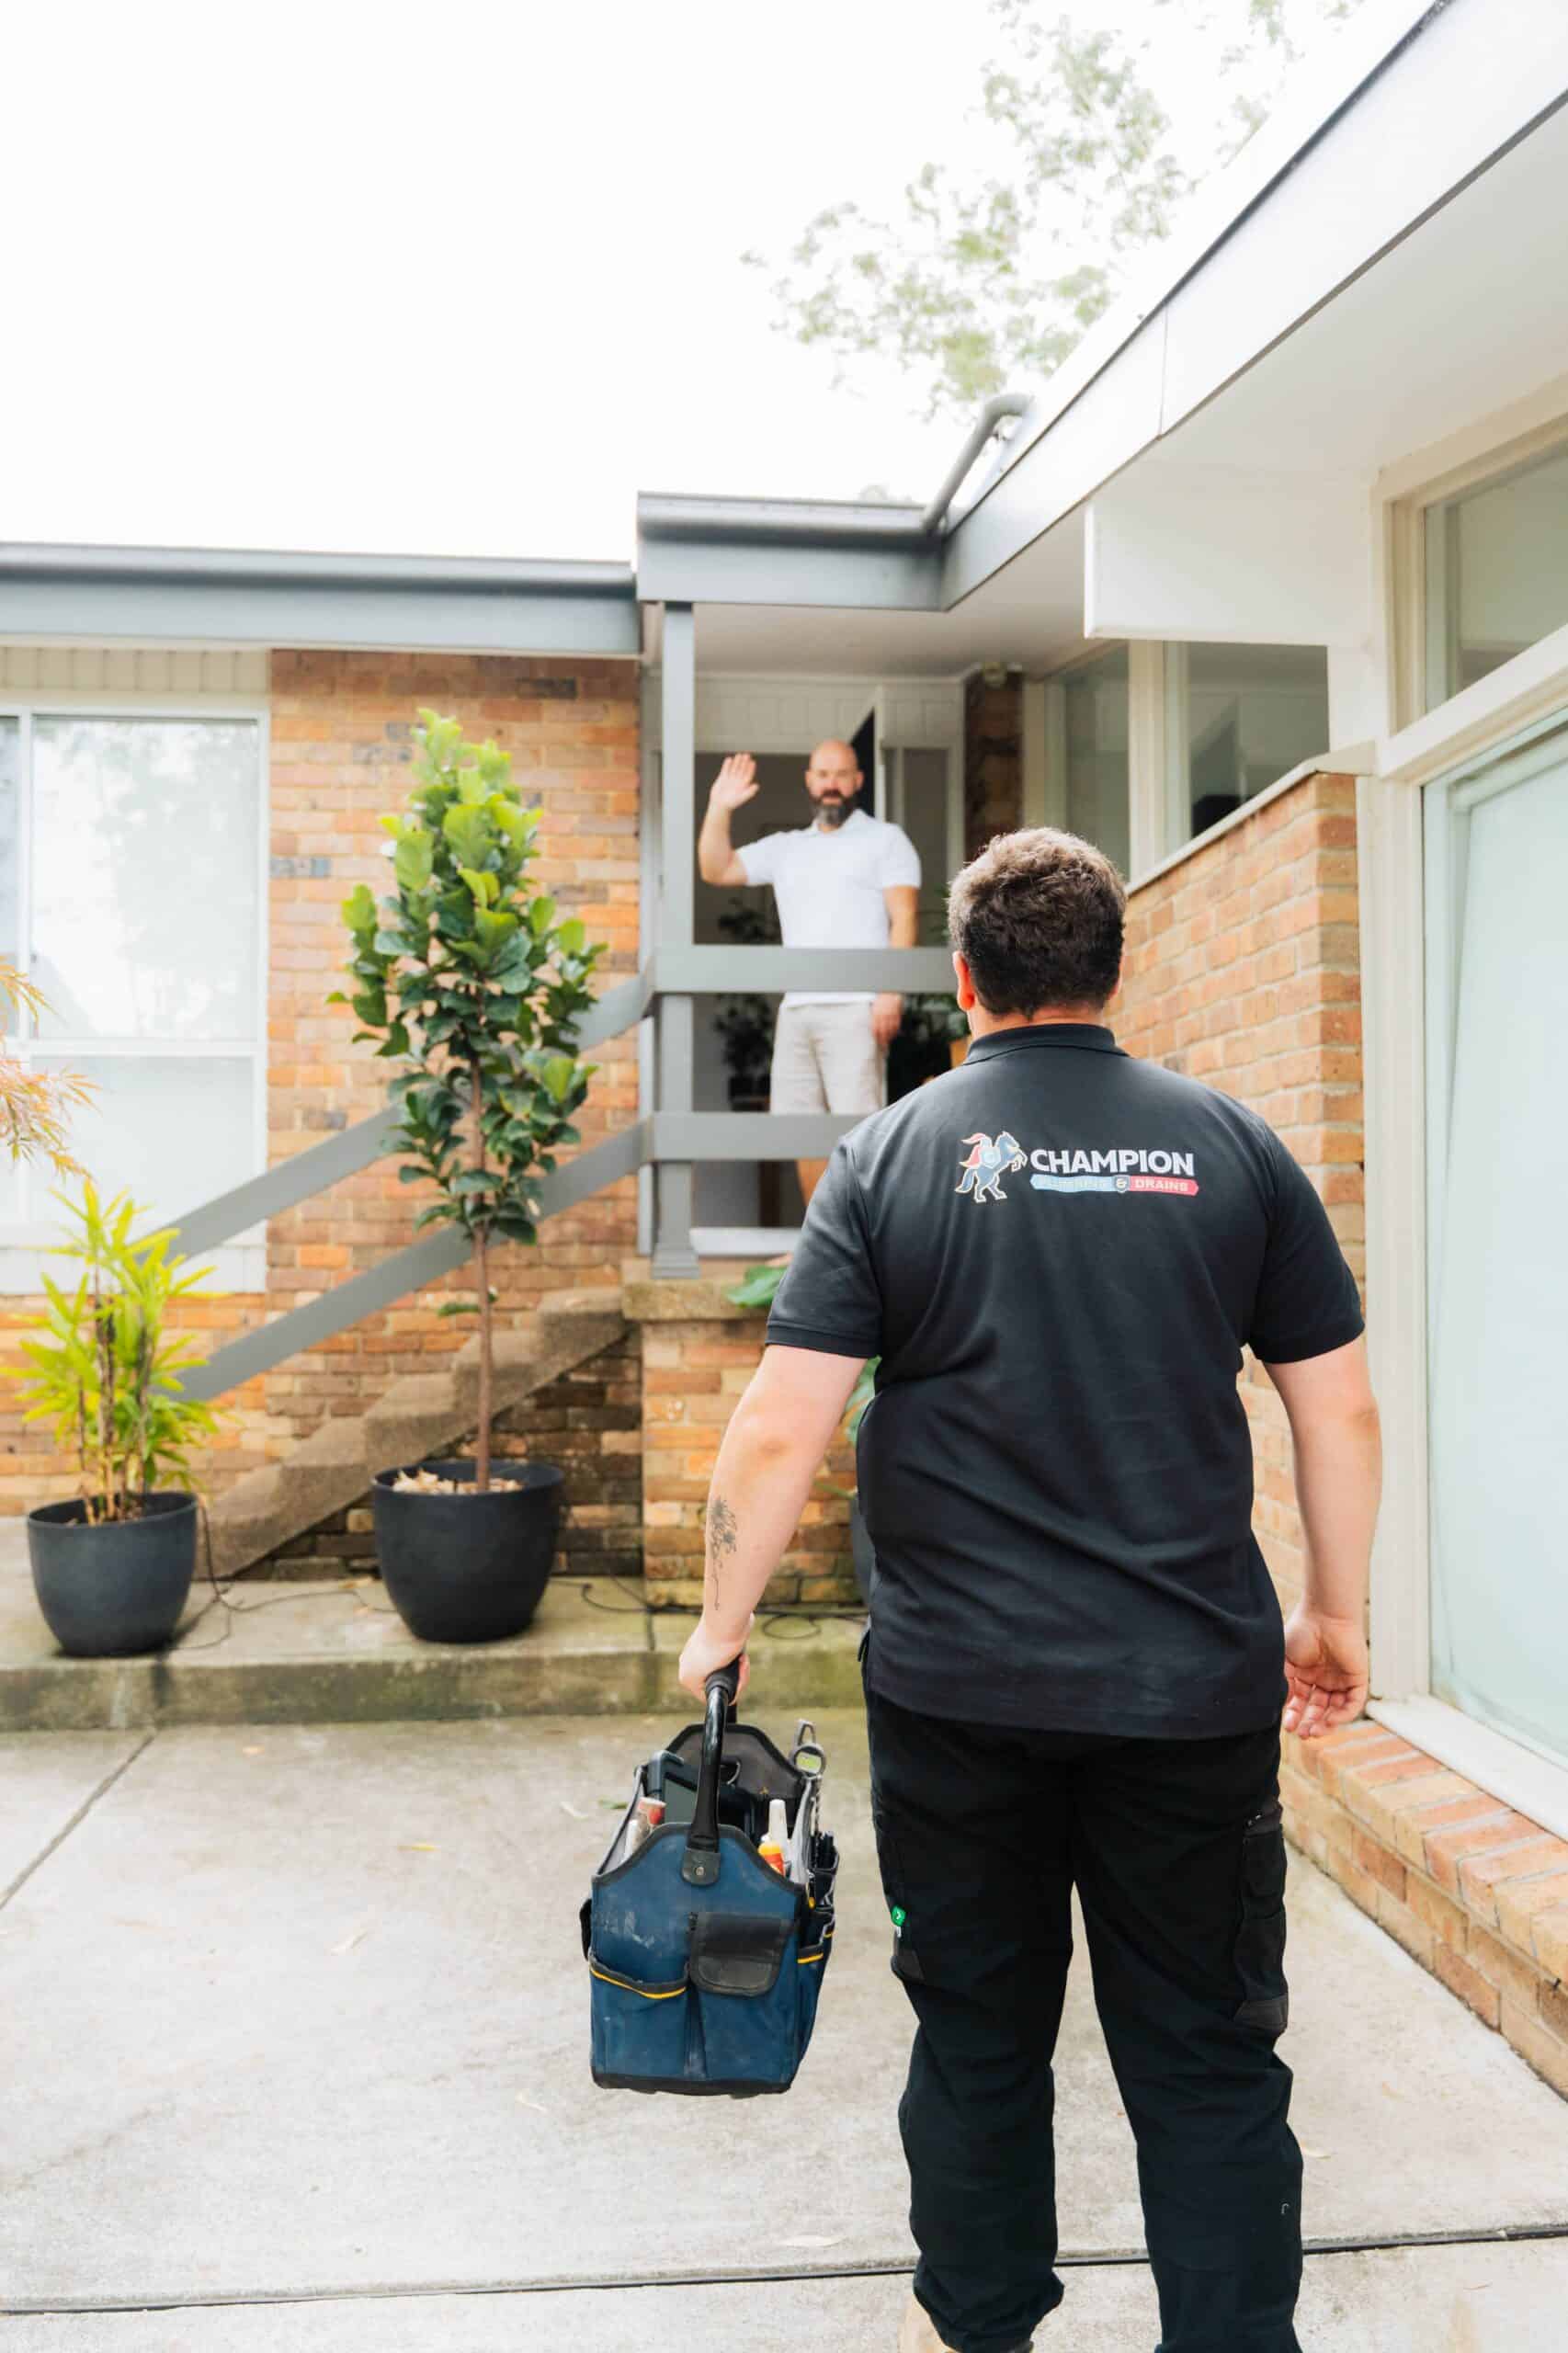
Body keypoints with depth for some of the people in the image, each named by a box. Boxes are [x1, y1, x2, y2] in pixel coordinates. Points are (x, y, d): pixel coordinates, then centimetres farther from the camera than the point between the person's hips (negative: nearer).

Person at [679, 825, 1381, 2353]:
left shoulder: (891, 1153, -4)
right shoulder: (1231, 1143, 0)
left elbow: (780, 1430, -9)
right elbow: (1339, 1409, 3)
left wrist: (723, 1621, 4)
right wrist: (1336, 1616, 15)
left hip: (958, 1686, 0)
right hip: (1195, 1685, 0)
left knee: (978, 2036, 19)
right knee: (1208, 2055, 15)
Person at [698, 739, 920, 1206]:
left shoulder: (885, 839, 7)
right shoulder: (785, 847, 21)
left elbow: (904, 918, -3)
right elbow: (716, 869, 17)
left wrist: (891, 993, -15)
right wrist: (720, 808, 3)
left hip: (855, 1008, -5)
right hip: (796, 1009, 6)